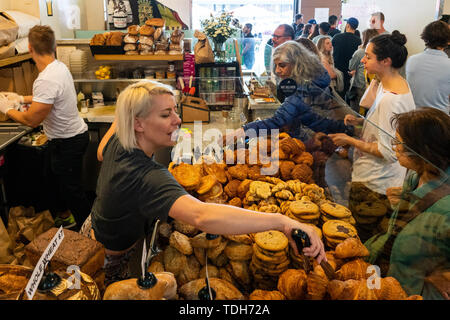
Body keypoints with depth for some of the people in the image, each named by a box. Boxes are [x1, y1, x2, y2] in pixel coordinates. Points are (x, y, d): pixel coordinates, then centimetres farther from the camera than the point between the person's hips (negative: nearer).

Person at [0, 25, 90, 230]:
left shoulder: (47, 80, -30)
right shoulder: (59, 66, 1)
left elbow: (32, 120, -24)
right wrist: (22, 98, 20)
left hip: (67, 142, -10)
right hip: (73, 134, 10)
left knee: (71, 189, 5)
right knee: (57, 178, 25)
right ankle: (64, 215, 44)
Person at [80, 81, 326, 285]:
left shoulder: (117, 142, -17)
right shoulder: (147, 176, -46)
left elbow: (101, 154, 12)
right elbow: (202, 216, -64)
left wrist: (121, 117, 7)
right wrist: (282, 222, -68)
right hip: (107, 263, -7)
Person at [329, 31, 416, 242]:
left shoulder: (390, 100, -27)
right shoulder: (398, 83, 5)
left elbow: (388, 152, -25)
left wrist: (350, 141, -16)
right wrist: (361, 121, 7)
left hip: (373, 185, -10)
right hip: (385, 179, 10)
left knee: (358, 240, 6)